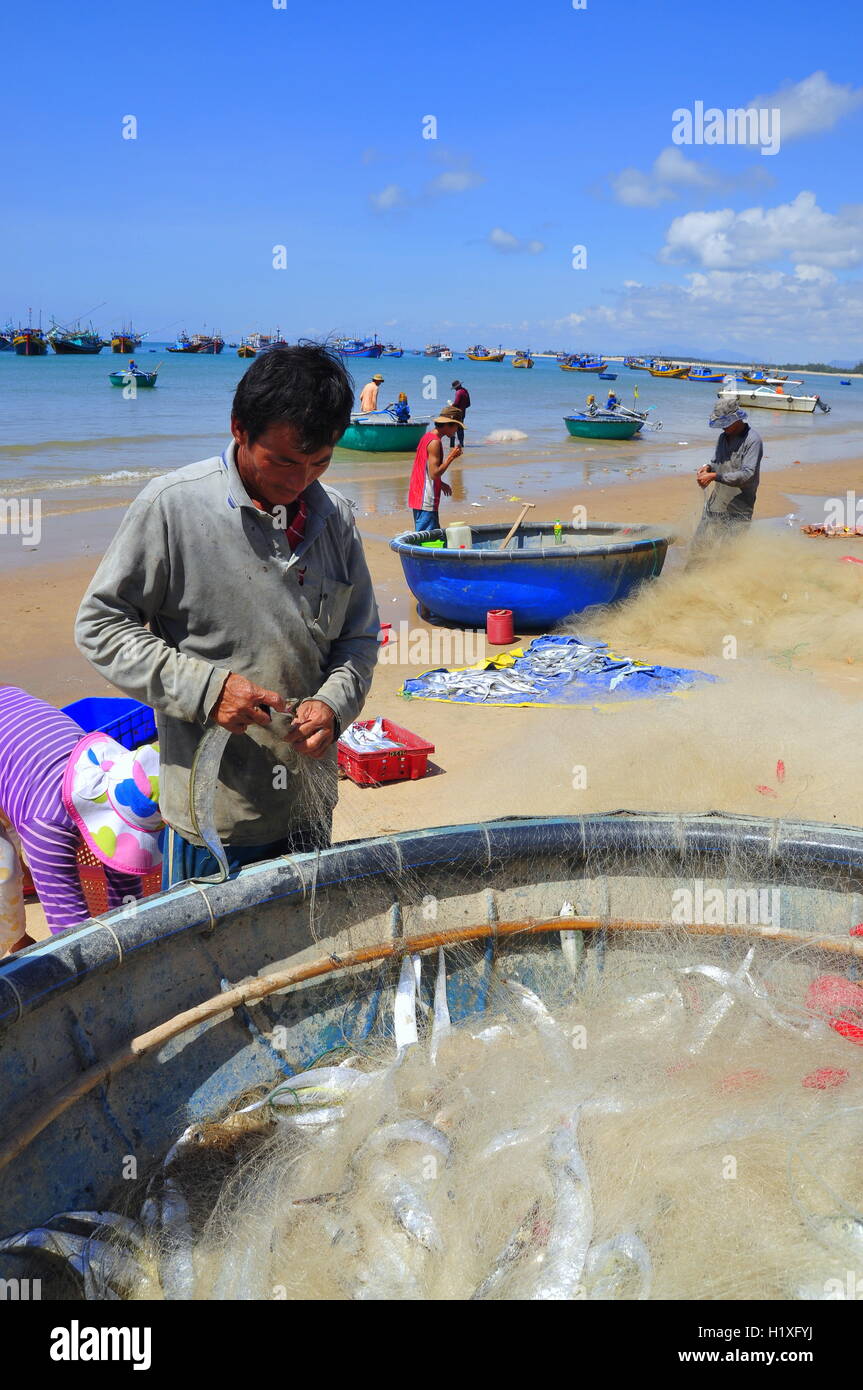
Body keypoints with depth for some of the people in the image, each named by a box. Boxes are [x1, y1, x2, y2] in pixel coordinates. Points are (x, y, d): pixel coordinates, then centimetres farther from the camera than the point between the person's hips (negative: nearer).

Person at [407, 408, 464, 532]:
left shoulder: (427, 437, 14)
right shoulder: (435, 442, -16)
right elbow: (434, 473, -21)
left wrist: (441, 484, 23)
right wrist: (451, 457, -14)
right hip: (426, 501, -10)